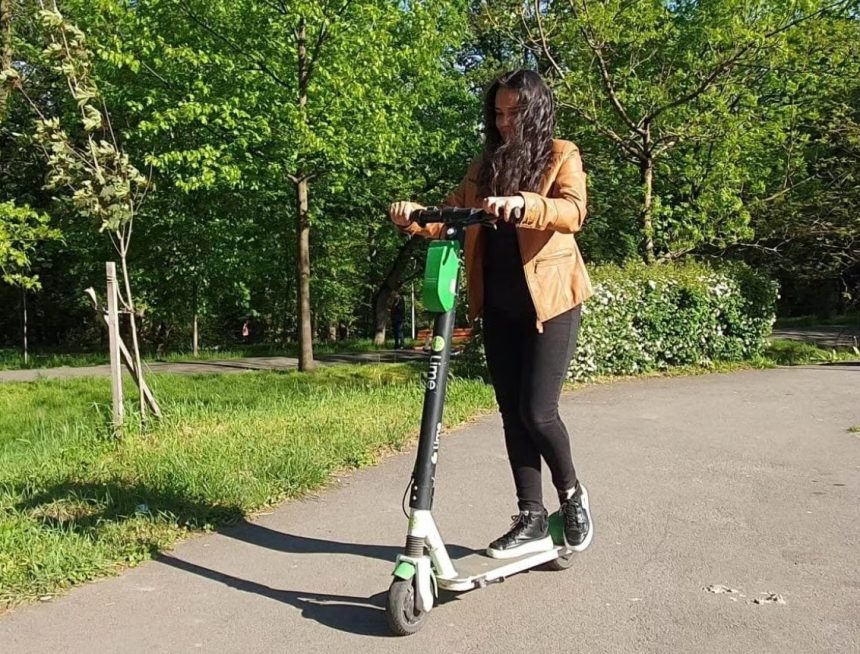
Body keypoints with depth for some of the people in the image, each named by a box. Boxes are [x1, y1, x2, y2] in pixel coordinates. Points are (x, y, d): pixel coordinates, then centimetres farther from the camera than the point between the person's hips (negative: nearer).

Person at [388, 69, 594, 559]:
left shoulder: (561, 155, 0)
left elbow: (573, 211, -19)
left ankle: (572, 493, 20)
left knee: (537, 411, -9)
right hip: (499, 305, 5)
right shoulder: (486, 164, 15)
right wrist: (415, 217, -15)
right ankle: (533, 520, 16)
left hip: (550, 301, -5)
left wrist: (522, 204, -37)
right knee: (512, 413, 5)